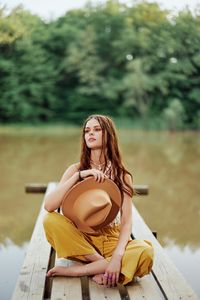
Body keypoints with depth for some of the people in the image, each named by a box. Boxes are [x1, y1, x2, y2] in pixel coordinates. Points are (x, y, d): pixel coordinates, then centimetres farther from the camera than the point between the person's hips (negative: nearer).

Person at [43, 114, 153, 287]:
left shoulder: (122, 175, -2)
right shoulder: (76, 169, -1)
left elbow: (126, 221, -12)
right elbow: (49, 206, -15)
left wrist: (117, 256, -29)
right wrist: (79, 176, -24)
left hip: (112, 239, 0)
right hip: (80, 238, 1)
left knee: (145, 253, -31)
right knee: (50, 221, -28)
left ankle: (76, 270, -21)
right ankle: (102, 264, -20)